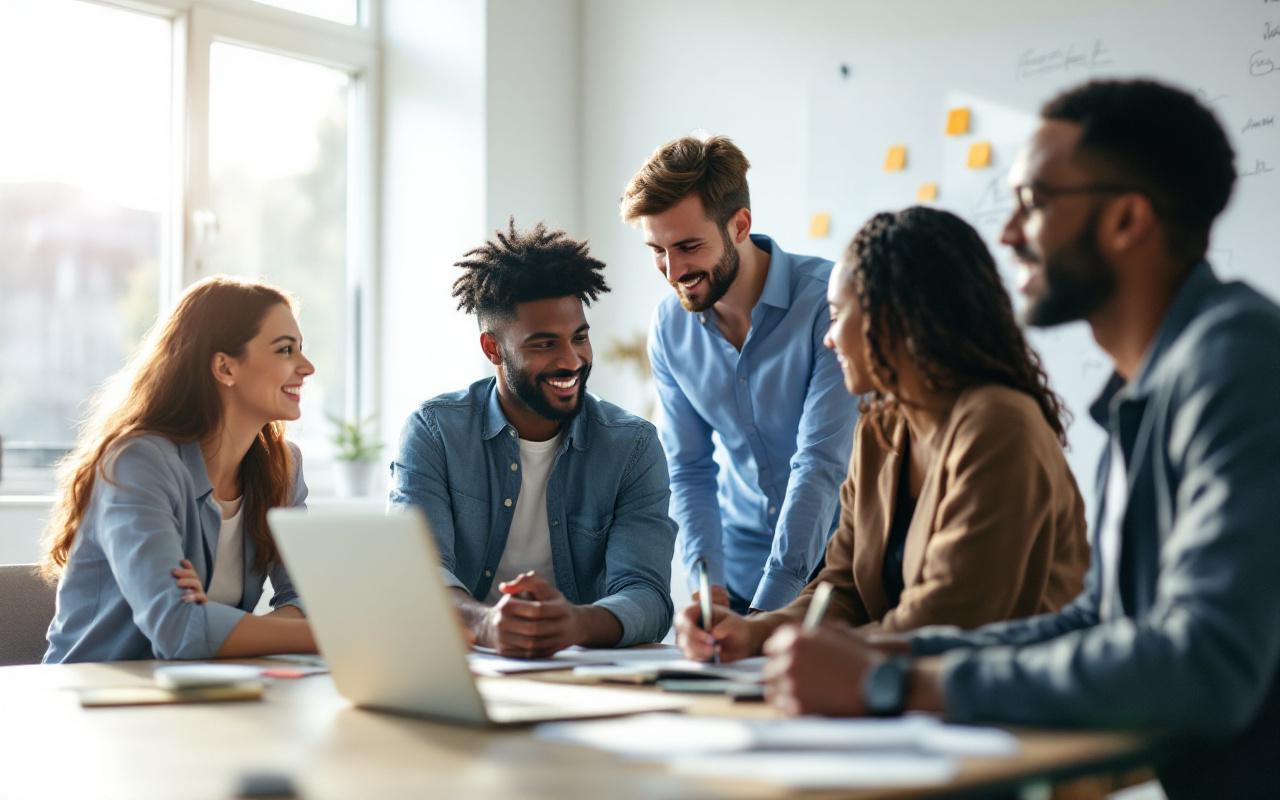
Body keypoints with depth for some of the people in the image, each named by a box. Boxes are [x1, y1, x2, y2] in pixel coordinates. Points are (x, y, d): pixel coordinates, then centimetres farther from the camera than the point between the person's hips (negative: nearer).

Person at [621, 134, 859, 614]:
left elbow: (820, 462, -19)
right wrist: (704, 579, -9)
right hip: (736, 579, 4)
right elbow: (688, 469, 7)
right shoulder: (670, 328, 2)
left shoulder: (828, 302, -14)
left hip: (834, 569, -3)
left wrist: (767, 607, -22)